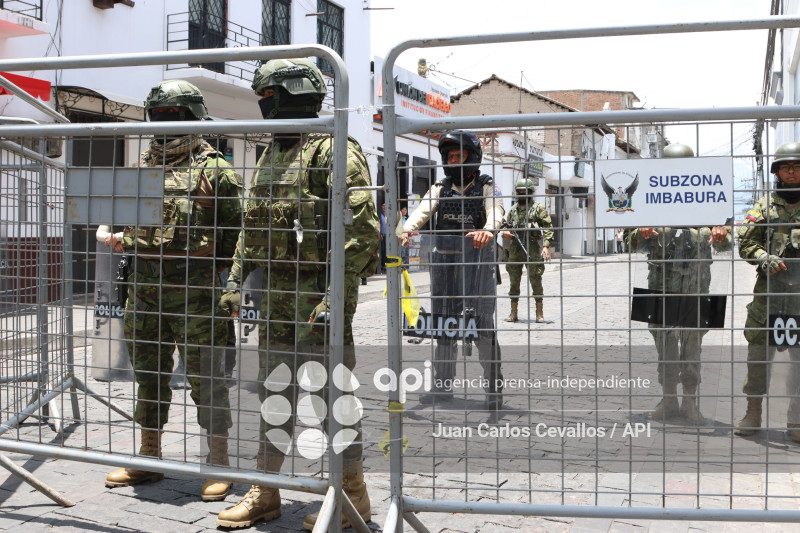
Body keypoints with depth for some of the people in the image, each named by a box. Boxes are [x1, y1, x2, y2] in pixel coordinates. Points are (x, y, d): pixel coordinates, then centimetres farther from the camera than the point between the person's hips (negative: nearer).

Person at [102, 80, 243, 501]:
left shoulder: (214, 169, -2)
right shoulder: (143, 167, 16)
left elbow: (236, 232, -3)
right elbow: (126, 215, 27)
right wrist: (119, 237, 4)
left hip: (195, 291, -6)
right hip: (144, 287, 6)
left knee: (206, 375, -1)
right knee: (148, 373, 14)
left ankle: (218, 465, 10)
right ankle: (148, 459, 28)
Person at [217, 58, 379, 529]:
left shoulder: (334, 151, -10)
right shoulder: (271, 157, 17)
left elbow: (362, 231, -18)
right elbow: (252, 226, 24)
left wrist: (336, 295, -23)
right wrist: (235, 279, 15)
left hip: (318, 294, -8)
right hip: (276, 293, 9)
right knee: (274, 393, 14)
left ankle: (353, 495, 13)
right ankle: (266, 492, 26)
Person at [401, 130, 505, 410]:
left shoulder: (486, 186, 3)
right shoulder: (441, 187, 13)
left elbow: (495, 211, -17)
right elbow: (423, 210, -4)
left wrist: (488, 230, -41)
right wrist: (408, 229, -26)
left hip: (477, 261, -4)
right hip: (444, 261, 4)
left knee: (483, 322, -9)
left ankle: (494, 388, -2)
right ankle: (443, 386, 19)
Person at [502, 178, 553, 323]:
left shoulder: (538, 208, 1)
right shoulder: (513, 209, 15)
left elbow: (548, 228, -3)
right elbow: (507, 227, 23)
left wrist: (546, 246, -14)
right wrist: (505, 232, -2)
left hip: (532, 250, -4)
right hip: (515, 251, 4)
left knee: (536, 281, -4)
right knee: (514, 282, 5)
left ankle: (539, 313, 4)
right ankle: (513, 313, 12)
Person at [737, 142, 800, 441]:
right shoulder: (765, 205, 9)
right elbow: (745, 243, 6)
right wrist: (764, 258, -12)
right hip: (768, 291, 0)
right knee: (759, 351, 4)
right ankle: (753, 414, 16)